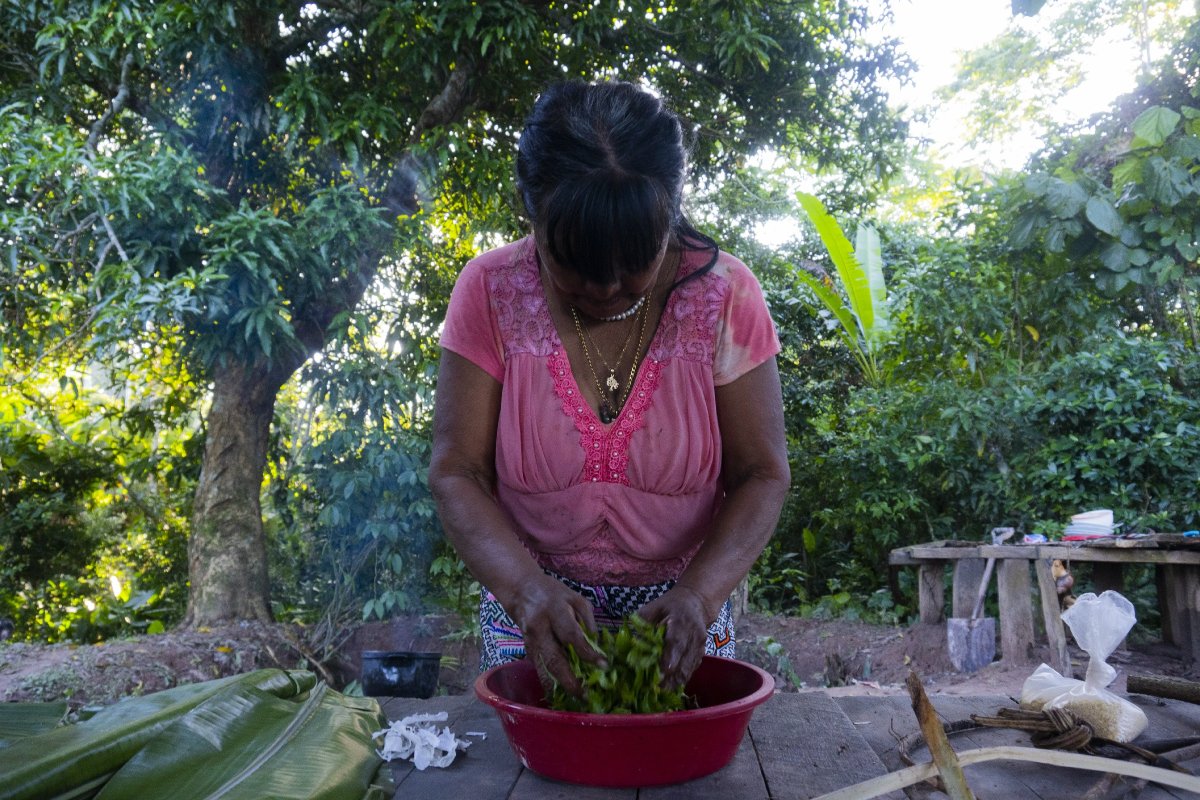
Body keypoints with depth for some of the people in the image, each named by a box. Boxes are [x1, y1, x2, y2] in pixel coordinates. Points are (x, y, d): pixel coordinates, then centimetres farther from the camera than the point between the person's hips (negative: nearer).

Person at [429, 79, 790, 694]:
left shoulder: (723, 296, -13)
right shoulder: (491, 292, -13)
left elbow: (761, 474, -10)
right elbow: (457, 473, -13)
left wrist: (699, 595, -26)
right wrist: (526, 588, -30)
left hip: (678, 613, 1)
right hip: (531, 606, 0)